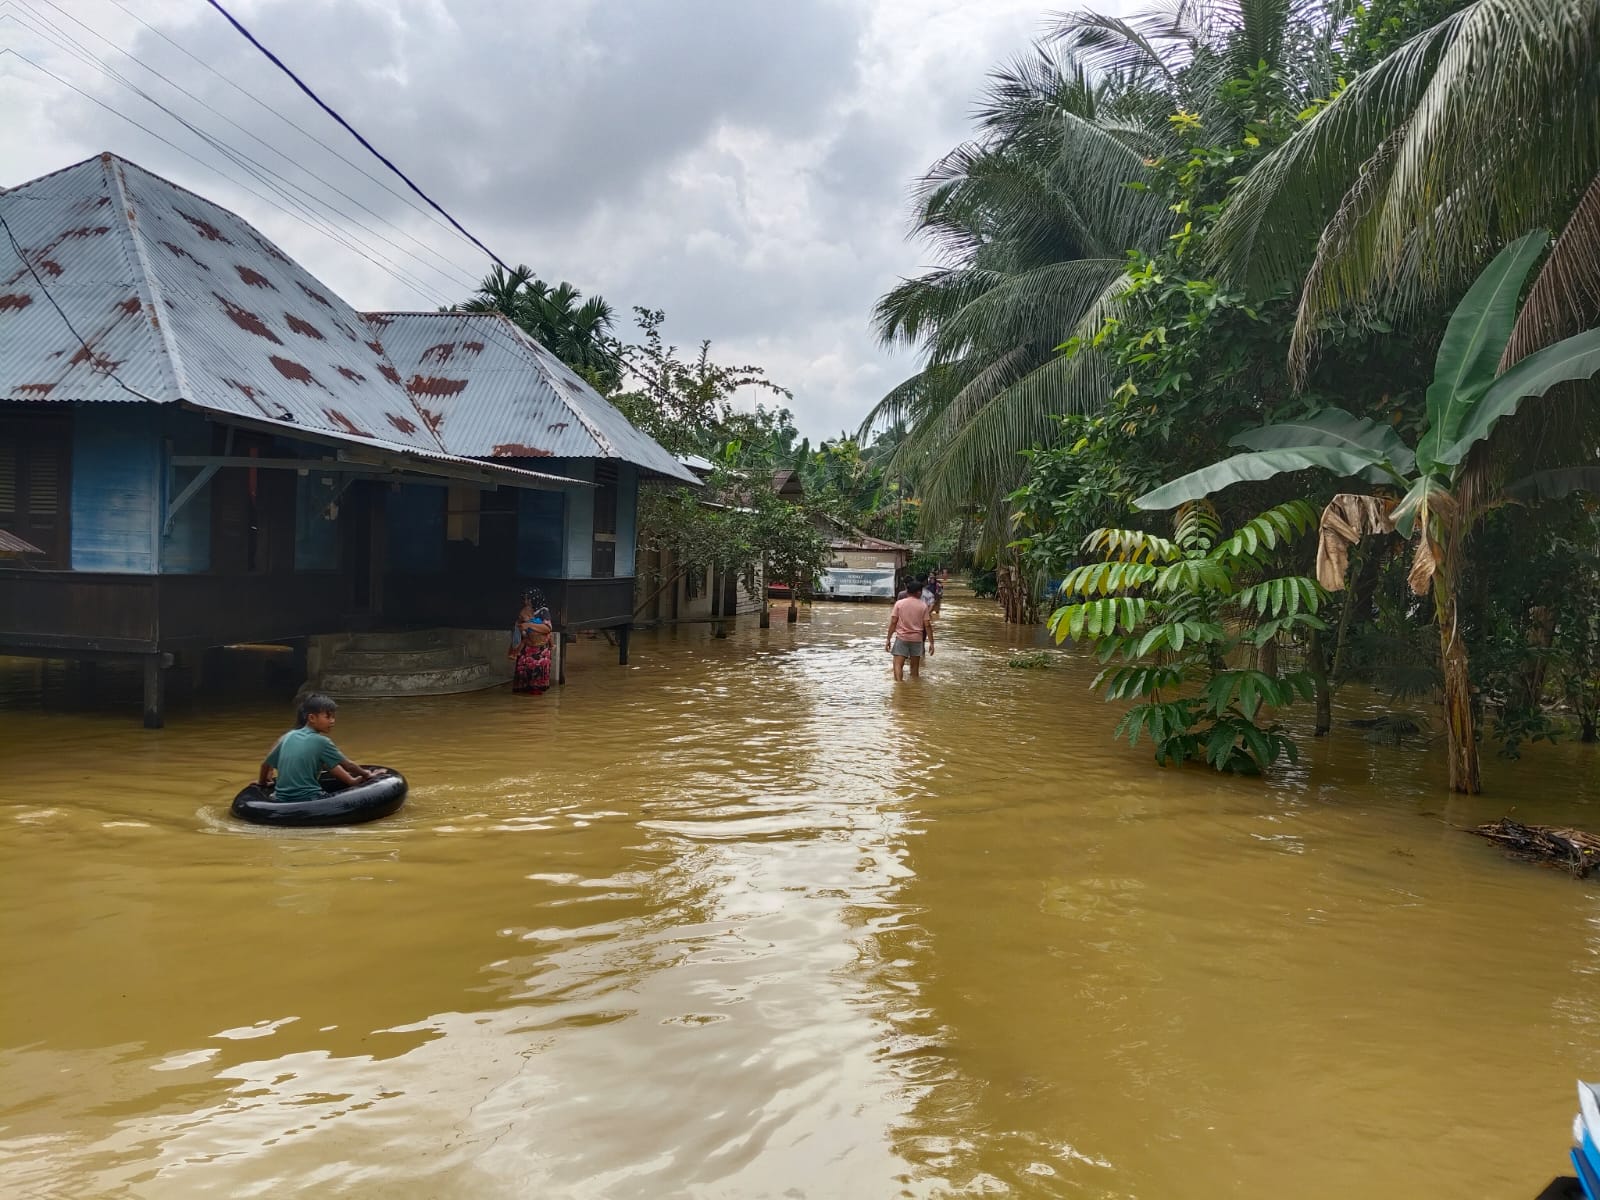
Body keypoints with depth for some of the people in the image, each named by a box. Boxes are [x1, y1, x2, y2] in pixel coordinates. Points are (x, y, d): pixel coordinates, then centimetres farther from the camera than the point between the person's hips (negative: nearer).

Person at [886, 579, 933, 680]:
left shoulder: (899, 603, -2)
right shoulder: (923, 606, -1)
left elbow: (893, 623, -4)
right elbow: (927, 625, -2)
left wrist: (888, 639, 1)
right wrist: (931, 642, 3)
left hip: (901, 638, -1)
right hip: (917, 639, 1)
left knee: (898, 664, -6)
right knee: (915, 667, 12)